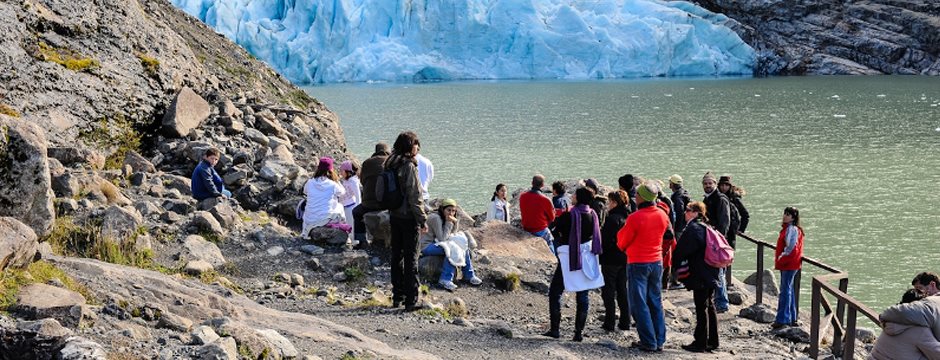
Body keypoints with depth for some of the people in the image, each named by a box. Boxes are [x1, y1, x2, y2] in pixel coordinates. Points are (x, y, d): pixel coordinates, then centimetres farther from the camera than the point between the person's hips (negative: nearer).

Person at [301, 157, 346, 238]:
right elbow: (342, 192, 10)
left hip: (309, 222, 2)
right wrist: (337, 180, 13)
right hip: (326, 221, -2)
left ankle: (304, 233, 36)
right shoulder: (333, 185, -10)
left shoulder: (310, 183, -4)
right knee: (339, 207, 26)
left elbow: (305, 191, 18)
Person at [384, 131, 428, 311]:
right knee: (411, 258, -2)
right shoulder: (409, 166, -17)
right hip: (408, 217, -8)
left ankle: (397, 296, 21)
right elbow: (415, 196, -17)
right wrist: (422, 220, -12)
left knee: (397, 256, 14)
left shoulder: (390, 164, 7)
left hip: (394, 216, 8)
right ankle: (411, 300, -2)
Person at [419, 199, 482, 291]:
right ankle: (445, 279, -27)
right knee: (452, 249, -29)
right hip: (426, 246, -10)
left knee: (463, 246, 1)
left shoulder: (445, 218, 9)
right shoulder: (435, 218, -19)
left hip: (437, 243, 10)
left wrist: (455, 222, -8)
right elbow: (442, 238, -22)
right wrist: (449, 223, -18)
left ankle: (469, 275, 4)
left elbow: (453, 235, 5)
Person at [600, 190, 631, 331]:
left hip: (611, 260, -8)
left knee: (608, 293, -1)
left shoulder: (613, 219, -18)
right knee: (623, 292, 14)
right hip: (625, 260, 8)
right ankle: (625, 322, 17)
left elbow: (605, 240, -20)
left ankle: (609, 323, -1)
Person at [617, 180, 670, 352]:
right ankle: (660, 341, 14)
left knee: (639, 304, 1)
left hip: (638, 264, -6)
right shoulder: (662, 215, -1)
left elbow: (622, 243, -8)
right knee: (656, 302, 13)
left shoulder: (634, 218, -19)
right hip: (657, 262, 6)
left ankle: (649, 342, -1)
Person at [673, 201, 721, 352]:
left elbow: (681, 251, -14)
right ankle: (712, 341, 20)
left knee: (701, 308, -4)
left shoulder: (692, 229, -16)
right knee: (710, 307, 14)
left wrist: (676, 264, 4)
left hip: (699, 276, -9)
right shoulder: (706, 227, 14)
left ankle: (700, 343, 0)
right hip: (710, 275, 9)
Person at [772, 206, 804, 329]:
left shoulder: (792, 229, -15)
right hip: (785, 264, 10)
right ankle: (791, 318, 23)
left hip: (789, 264, -10)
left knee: (785, 290, -9)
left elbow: (791, 248, -20)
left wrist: (781, 259, -12)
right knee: (788, 290, 15)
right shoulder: (787, 228, 16)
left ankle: (782, 319, -9)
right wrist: (778, 259, 14)